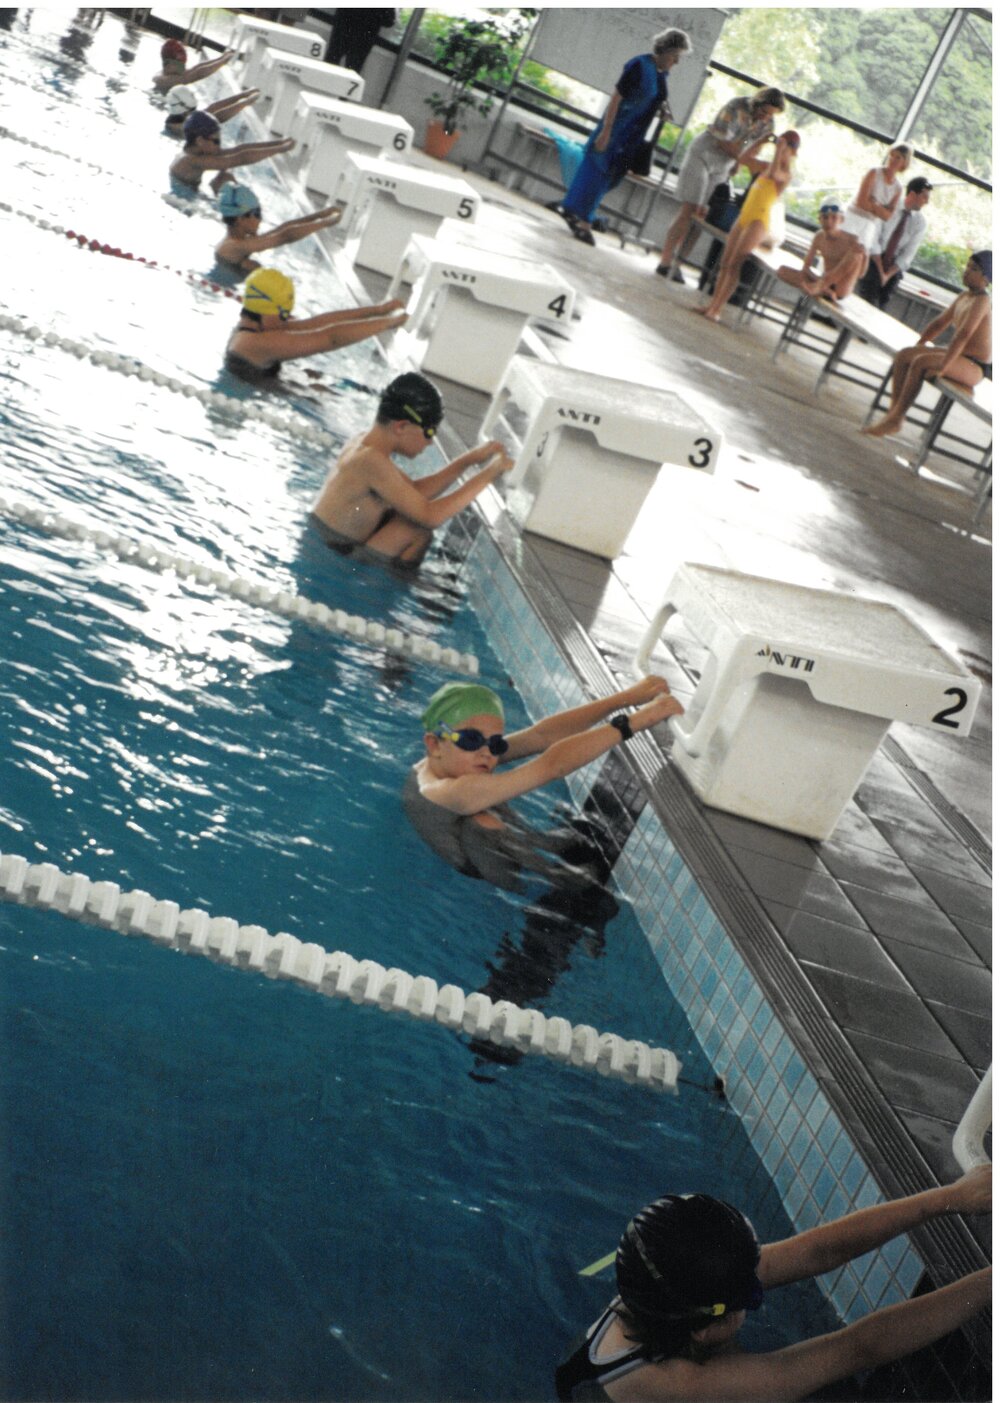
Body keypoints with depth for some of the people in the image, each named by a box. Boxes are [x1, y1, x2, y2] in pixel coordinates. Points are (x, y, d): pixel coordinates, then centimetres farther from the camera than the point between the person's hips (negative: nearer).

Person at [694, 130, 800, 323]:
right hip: (744, 217, 8)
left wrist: (779, 151, -22)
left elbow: (773, 174, -30)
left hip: (759, 220, -8)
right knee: (725, 263, 5)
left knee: (734, 265, -12)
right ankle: (712, 305, 8)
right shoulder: (768, 166, 16)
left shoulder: (786, 172, -8)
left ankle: (717, 309, -12)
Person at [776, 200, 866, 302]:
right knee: (783, 271, -8)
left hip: (841, 288, -4)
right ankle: (821, 290, -27)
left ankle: (818, 287, -26)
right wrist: (817, 279, -18)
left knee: (857, 253, -30)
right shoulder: (819, 237, 1)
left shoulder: (849, 240, -11)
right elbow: (806, 267, 3)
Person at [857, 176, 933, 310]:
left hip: (893, 267, 3)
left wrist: (887, 275, -13)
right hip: (873, 260, -3)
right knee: (867, 303, -17)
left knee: (881, 307, -4)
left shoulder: (920, 223, 0)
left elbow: (908, 255, -2)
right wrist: (881, 272, -17)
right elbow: (873, 240, -13)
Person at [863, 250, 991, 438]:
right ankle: (894, 411, -6)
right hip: (959, 354, 10)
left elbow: (963, 334, -27)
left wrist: (942, 367, -31)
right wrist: (916, 347, 14)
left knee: (921, 362, -28)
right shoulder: (964, 296, 11)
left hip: (975, 367, -10)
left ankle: (895, 419, -24)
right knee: (904, 355, -1)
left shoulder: (982, 301, -18)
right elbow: (939, 324, 19)